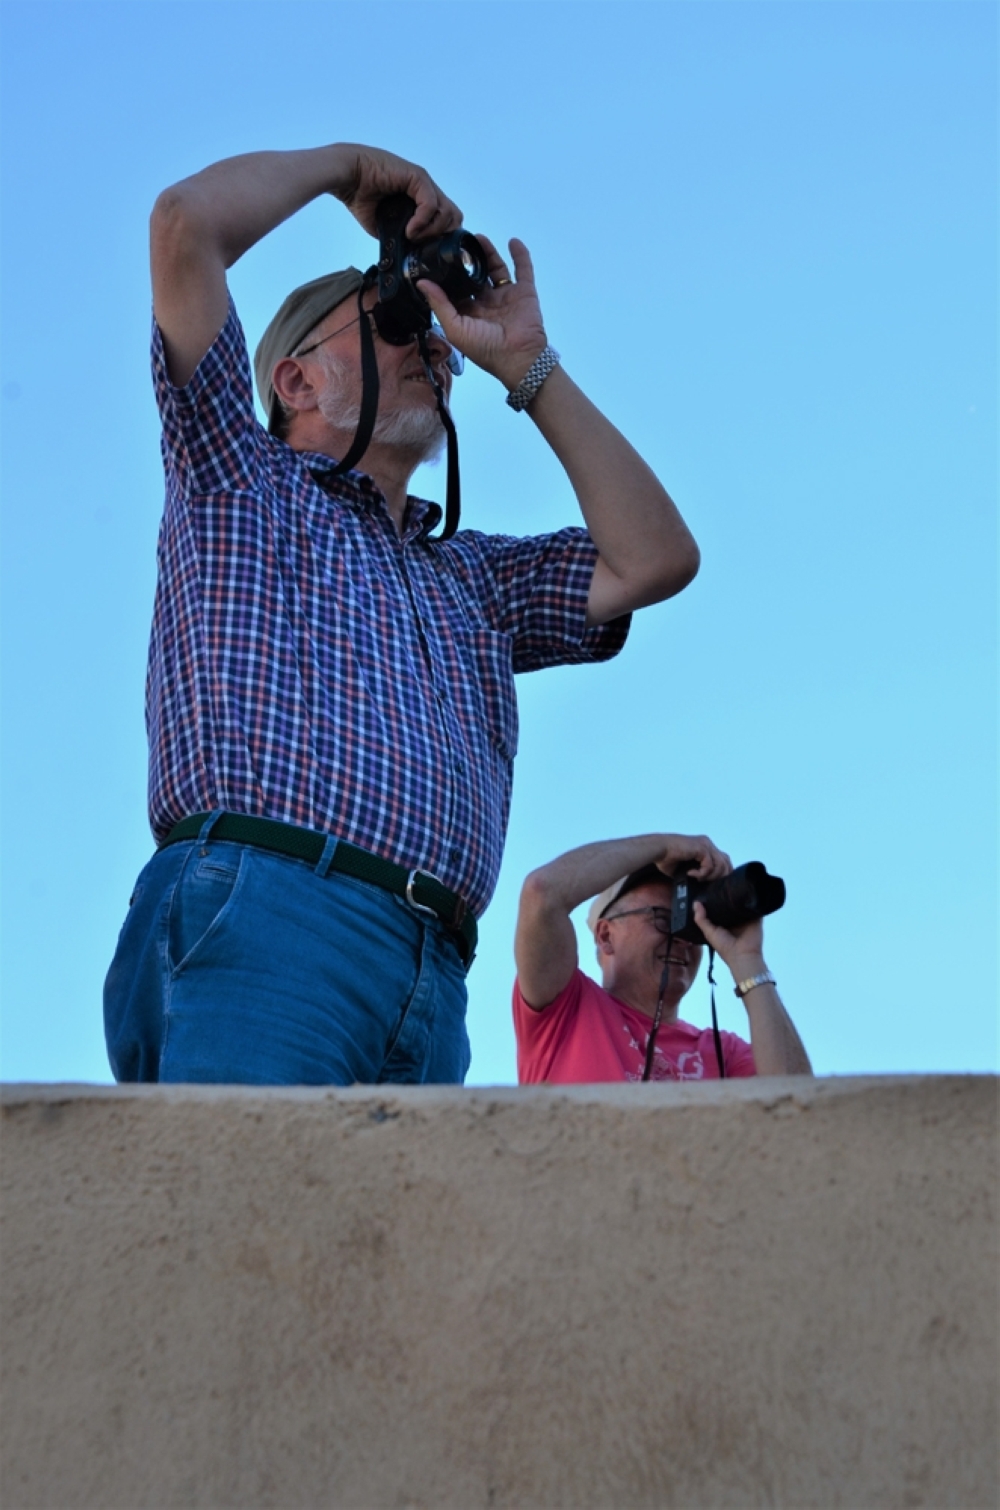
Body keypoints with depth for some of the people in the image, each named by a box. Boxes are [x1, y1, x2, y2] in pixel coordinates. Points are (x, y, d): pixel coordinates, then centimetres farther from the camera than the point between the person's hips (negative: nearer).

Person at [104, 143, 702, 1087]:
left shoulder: (474, 578, 34)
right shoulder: (239, 483, 21)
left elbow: (656, 560, 20)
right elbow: (186, 222, 11)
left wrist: (527, 367, 28)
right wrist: (346, 167, 28)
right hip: (259, 913, -4)